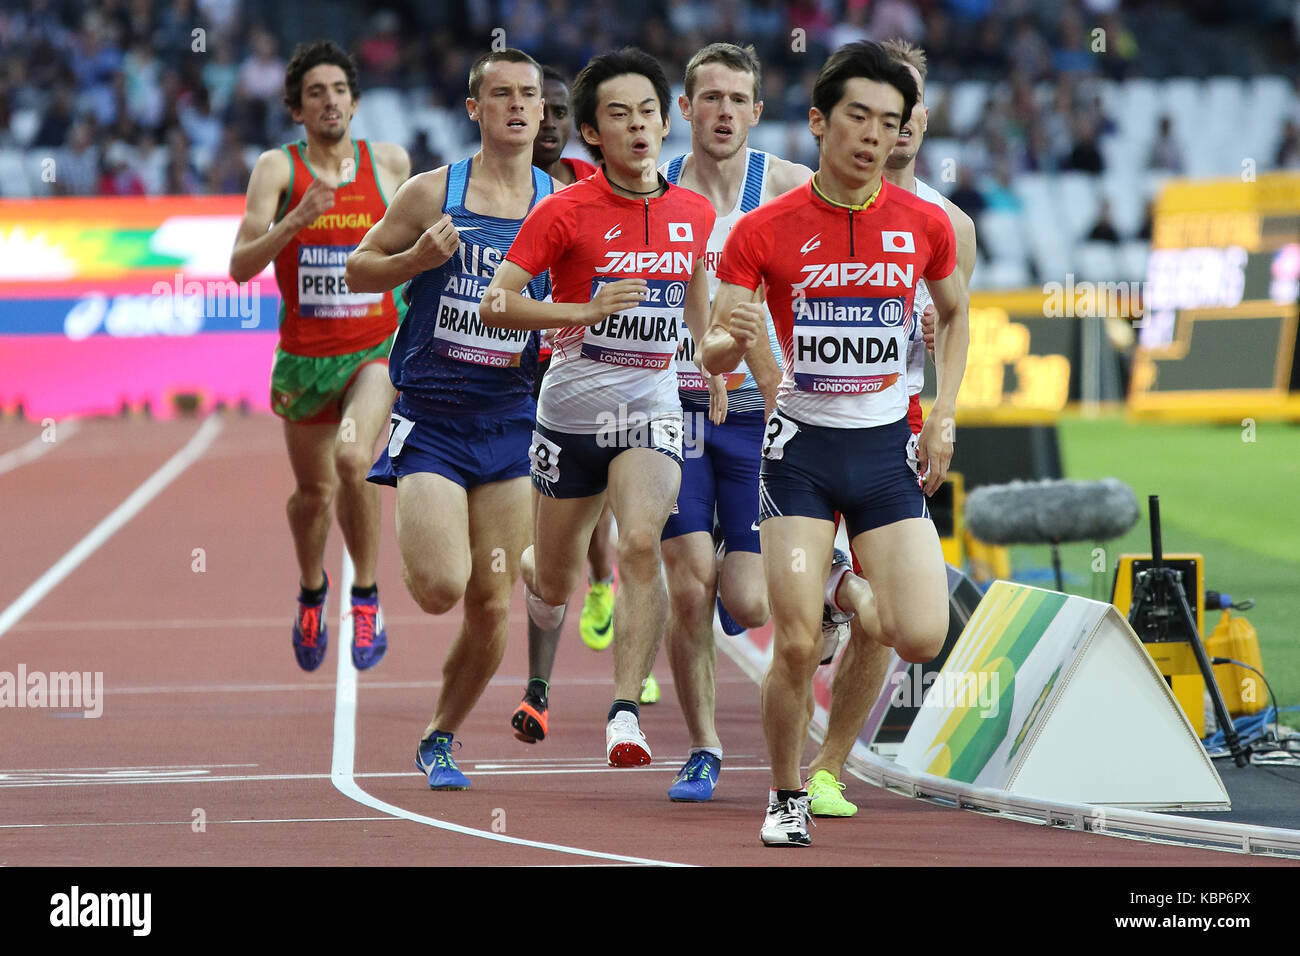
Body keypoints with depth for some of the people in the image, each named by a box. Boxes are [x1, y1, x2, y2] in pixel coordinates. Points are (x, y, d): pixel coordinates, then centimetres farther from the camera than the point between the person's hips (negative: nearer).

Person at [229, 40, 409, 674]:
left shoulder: (390, 163, 1)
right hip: (304, 354, 1)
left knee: (353, 458, -28)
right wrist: (294, 221, -27)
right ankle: (311, 591, 46)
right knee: (314, 491, 14)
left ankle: (367, 598, -12)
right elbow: (241, 266, -15)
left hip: (377, 347, -1)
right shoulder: (277, 169, -5)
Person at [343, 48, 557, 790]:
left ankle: (441, 737, 22)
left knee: (491, 605, 1)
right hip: (430, 417, -2)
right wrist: (417, 259, -13)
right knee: (441, 588, -17)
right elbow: (359, 269, 5)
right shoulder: (434, 193, -2)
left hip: (509, 421, 2)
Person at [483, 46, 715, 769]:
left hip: (652, 408, 1)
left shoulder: (695, 213, 3)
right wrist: (585, 311, -27)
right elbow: (496, 303, -15)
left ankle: (626, 714, -24)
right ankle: (529, 568, 50)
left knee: (642, 542, -25)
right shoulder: (565, 211, -10)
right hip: (571, 410, -1)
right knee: (555, 586, 11)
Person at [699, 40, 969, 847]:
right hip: (802, 447, -2)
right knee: (796, 644, -10)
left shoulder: (926, 225, -1)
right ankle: (787, 797, 12)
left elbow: (955, 313, 18)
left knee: (921, 639, -12)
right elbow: (713, 356, -6)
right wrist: (734, 339, -30)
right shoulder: (764, 231, -7)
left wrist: (944, 417, 7)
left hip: (889, 448, 2)